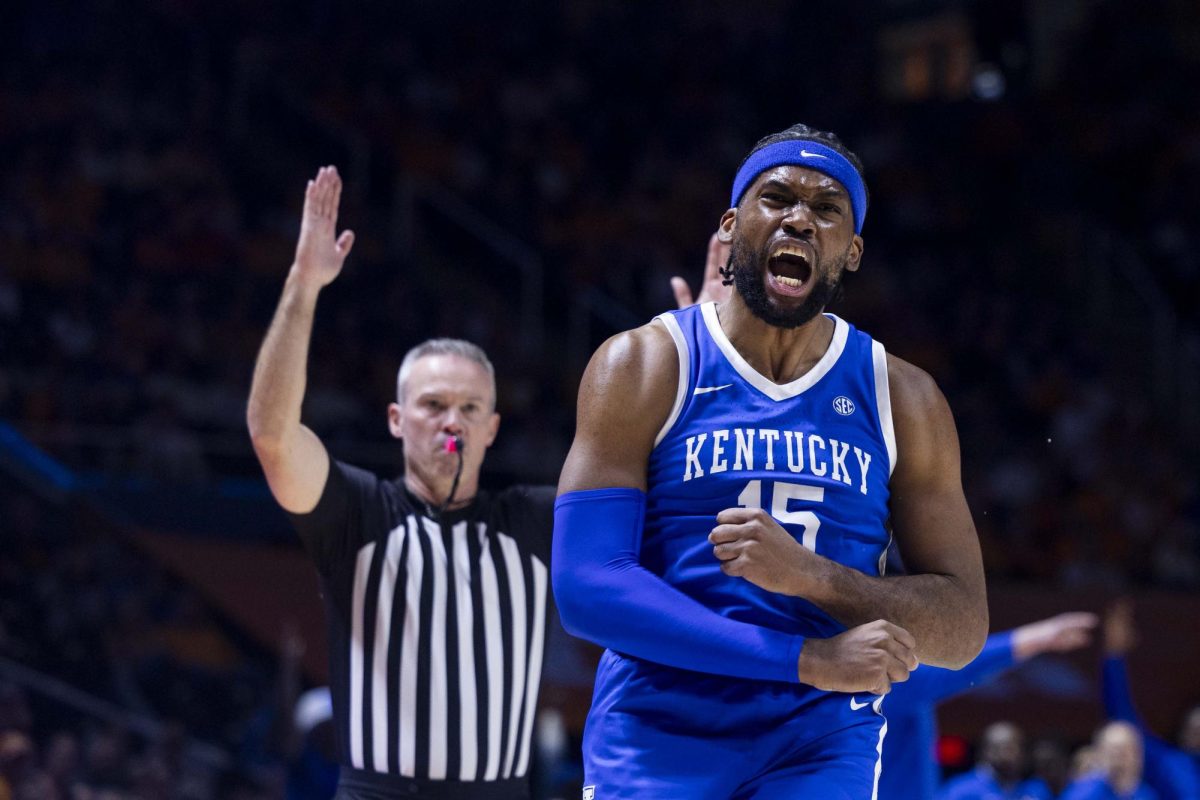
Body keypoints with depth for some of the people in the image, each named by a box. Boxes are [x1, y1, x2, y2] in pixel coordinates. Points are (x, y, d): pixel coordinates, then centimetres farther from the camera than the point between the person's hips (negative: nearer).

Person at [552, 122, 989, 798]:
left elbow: (963, 629, 3)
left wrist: (809, 576, -16)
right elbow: (585, 587, -12)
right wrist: (809, 660, -18)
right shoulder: (644, 367, -1)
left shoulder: (902, 400, 7)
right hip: (656, 737, -1)